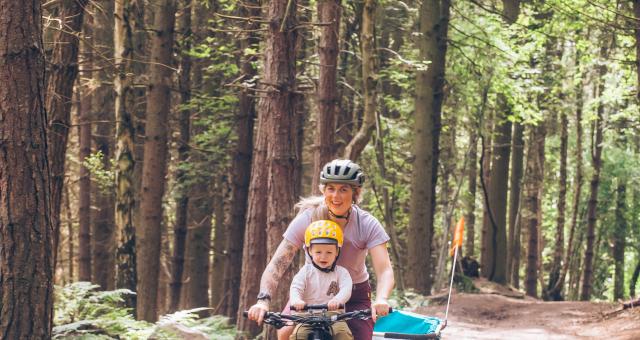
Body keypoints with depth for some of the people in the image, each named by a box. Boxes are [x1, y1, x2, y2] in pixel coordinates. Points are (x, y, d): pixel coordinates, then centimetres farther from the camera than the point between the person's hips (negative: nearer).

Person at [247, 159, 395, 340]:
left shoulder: (368, 225, -19)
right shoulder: (306, 220, -20)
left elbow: (384, 271, -29)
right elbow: (277, 264, -25)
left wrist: (381, 300, -52)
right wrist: (263, 300, -43)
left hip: (354, 295, 0)